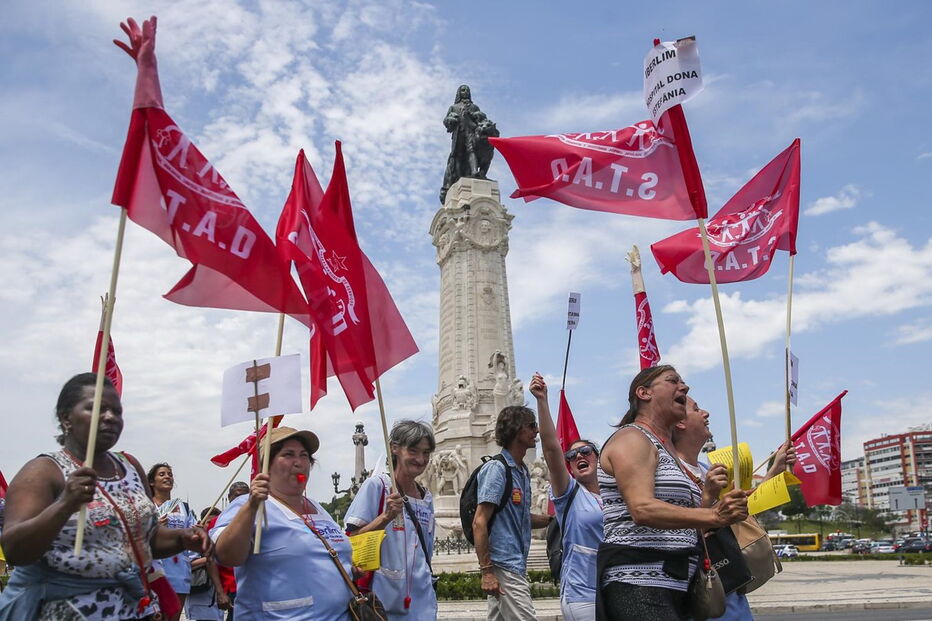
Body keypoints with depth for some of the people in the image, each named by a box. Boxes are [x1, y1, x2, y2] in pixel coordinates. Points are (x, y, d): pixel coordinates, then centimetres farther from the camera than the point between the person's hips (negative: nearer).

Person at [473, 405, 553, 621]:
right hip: (504, 568, -9)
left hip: (516, 567, 9)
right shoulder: (496, 468, -13)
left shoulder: (522, 471, 15)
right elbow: (479, 522, -17)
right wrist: (486, 571, -19)